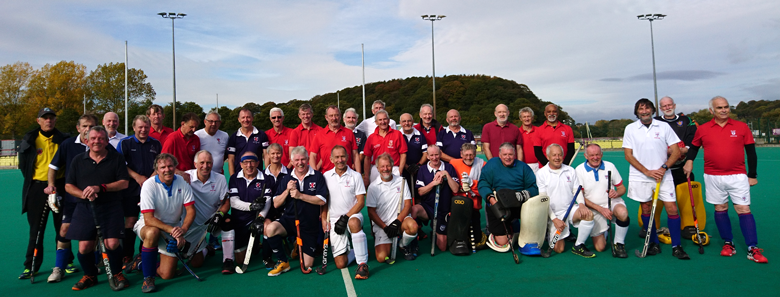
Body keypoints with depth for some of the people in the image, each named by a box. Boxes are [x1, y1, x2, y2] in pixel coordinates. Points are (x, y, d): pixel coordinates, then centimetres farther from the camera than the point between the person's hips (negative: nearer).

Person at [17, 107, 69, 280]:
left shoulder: (63, 140, 2)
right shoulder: (29, 139, 3)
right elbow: (23, 164, 9)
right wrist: (30, 179, 2)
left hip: (59, 186, 0)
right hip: (37, 187, 0)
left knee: (62, 227, 8)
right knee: (36, 229, 6)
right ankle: (31, 266, 14)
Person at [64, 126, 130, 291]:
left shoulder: (116, 158, 4)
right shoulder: (78, 160, 11)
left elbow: (124, 183, -2)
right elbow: (68, 185, 11)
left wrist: (100, 188, -14)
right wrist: (83, 194, -9)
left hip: (110, 207, -2)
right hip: (85, 208, 2)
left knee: (112, 243, -12)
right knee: (84, 246, -2)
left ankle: (117, 274, 14)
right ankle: (90, 276, 25)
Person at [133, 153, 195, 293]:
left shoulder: (182, 182, -10)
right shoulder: (149, 185, -19)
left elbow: (191, 210, -10)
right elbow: (149, 219, -24)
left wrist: (183, 229, -28)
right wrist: (171, 229, -35)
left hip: (173, 230, 3)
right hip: (149, 225, -3)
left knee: (167, 275, -6)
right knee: (153, 232, -41)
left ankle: (142, 264, 28)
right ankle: (148, 277, -23)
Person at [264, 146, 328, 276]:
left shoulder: (317, 176, -5)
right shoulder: (286, 179, 3)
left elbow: (322, 201, -14)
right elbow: (276, 204, 0)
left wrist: (300, 196, -22)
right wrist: (287, 190, -16)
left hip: (310, 225, -2)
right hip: (289, 220, 2)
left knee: (307, 267, 2)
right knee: (270, 229, -32)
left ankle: (314, 246, 37)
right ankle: (282, 262, -9)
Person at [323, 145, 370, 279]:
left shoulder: (356, 176, -2)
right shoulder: (326, 176, 5)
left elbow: (361, 202, -6)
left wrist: (346, 218, -16)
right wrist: (324, 219, 1)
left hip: (353, 215, -2)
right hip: (334, 220, 2)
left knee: (353, 223, -42)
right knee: (341, 264, -7)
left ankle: (362, 263, -30)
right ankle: (358, 251, 27)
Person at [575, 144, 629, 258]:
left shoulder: (610, 166, 1)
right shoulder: (579, 170, -7)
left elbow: (622, 188, 6)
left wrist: (617, 193, -20)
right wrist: (600, 209, -19)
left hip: (612, 203, 1)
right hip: (593, 209, -1)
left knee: (623, 213, -36)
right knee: (600, 247, -6)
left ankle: (619, 243, -10)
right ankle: (602, 233, 31)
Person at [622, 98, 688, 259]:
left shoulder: (664, 127, 3)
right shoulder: (630, 129, 2)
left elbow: (676, 151, 2)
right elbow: (628, 155, -2)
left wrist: (664, 168, -13)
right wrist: (647, 171, -10)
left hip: (663, 175, 0)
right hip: (640, 177, 0)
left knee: (672, 209, -4)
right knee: (646, 209, 6)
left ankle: (676, 247, 6)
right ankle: (654, 244, 20)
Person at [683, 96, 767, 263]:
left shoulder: (741, 127, 1)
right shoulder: (702, 129, 2)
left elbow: (751, 152, 6)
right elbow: (694, 146, 17)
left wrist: (752, 175, 6)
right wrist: (689, 161, -1)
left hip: (738, 177, -1)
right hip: (713, 177, 1)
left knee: (744, 210, -3)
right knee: (720, 209, 7)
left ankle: (753, 249, 1)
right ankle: (728, 243, 20)